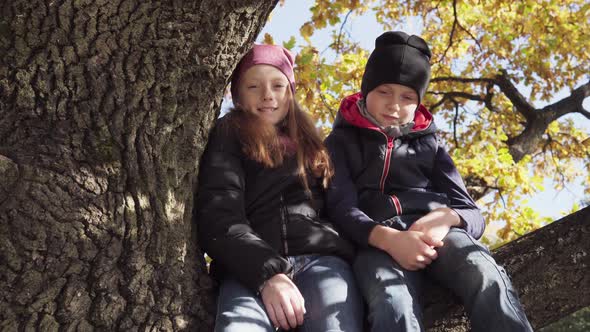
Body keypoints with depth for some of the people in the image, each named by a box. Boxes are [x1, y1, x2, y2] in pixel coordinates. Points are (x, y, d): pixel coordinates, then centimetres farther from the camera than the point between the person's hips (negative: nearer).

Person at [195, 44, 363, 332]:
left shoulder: (309, 142, 30)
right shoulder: (227, 137, 16)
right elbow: (217, 216, 0)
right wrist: (267, 273, -16)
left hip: (321, 256, 3)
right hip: (249, 267, -3)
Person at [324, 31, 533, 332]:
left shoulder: (429, 145, 27)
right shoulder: (341, 142, 20)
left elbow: (473, 215, 16)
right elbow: (340, 207, 1)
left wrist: (447, 218, -11)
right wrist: (387, 238, -21)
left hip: (436, 234, 2)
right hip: (376, 242, -2)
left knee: (486, 276, -34)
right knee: (394, 304, -38)